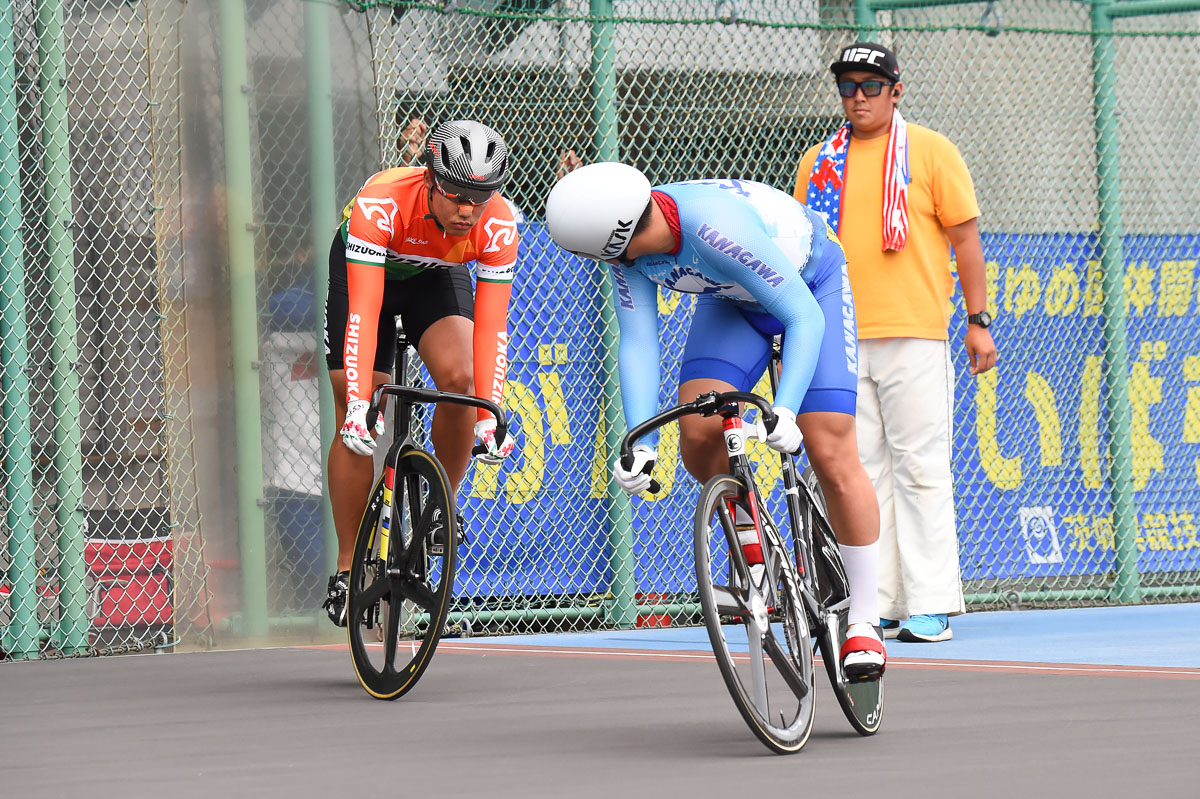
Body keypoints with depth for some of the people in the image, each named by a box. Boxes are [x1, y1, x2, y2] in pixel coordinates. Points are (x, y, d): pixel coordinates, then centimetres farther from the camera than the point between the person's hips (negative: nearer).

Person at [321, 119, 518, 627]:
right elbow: (363, 313, -43)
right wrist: (359, 404, -50)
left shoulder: (498, 225, -32)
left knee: (457, 377, -26)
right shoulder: (380, 202, -40)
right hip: (364, 267, -2)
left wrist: (490, 415, -39)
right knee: (357, 425, -9)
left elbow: (491, 326, -30)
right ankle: (347, 570, 1)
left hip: (436, 277, 2)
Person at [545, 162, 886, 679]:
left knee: (830, 453, -14)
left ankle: (864, 622, -3)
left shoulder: (719, 227, -42)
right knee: (698, 433, -17)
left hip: (811, 284, -5)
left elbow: (805, 317, -37)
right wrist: (640, 443, -30)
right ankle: (754, 554, 9)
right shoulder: (629, 247, -24)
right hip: (733, 298, 5)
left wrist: (785, 411, -47)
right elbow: (636, 343, -20)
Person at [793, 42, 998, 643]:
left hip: (915, 334, -4)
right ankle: (876, 606, 5)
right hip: (840, 339, 4)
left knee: (919, 468, -5)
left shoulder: (930, 152, 5)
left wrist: (978, 321, -2)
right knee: (860, 471, 3)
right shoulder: (818, 163, 14)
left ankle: (930, 605, -4)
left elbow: (965, 237, 4)